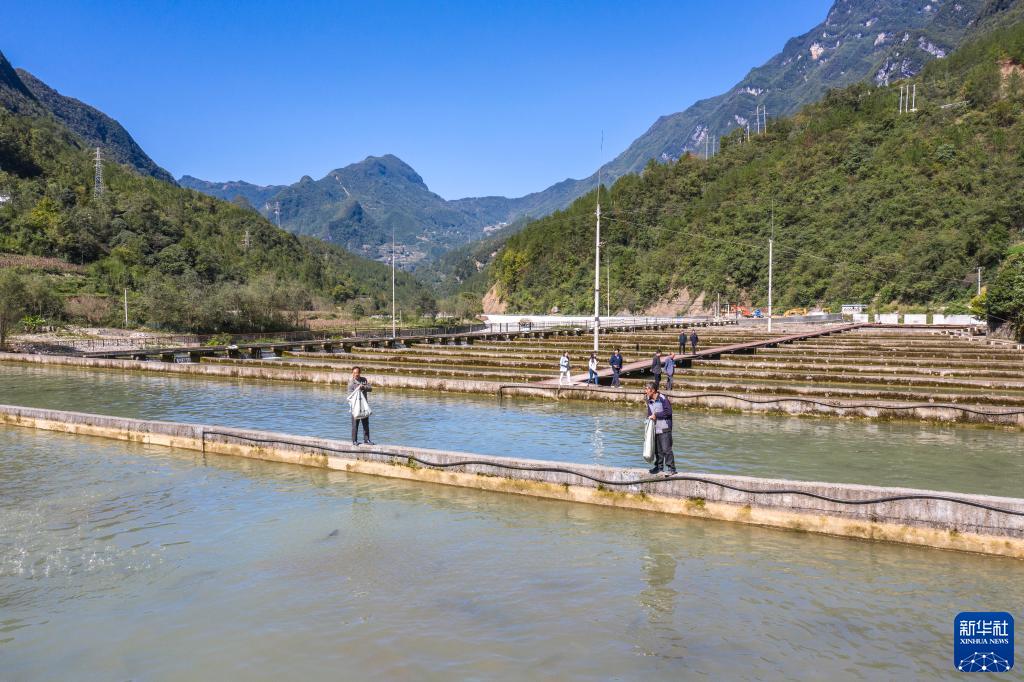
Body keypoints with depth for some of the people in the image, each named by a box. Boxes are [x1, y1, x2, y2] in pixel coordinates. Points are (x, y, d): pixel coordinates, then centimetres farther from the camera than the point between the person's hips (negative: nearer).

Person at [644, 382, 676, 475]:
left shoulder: (662, 399, -13)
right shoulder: (649, 401, 9)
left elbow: (668, 411, -18)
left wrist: (656, 415, -15)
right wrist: (649, 417, -2)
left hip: (664, 429, -7)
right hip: (654, 429, 7)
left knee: (666, 449, -7)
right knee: (657, 450, 12)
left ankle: (671, 468, 0)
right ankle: (659, 466, 23)